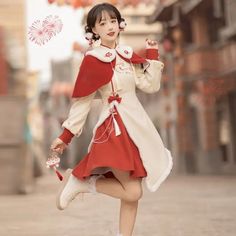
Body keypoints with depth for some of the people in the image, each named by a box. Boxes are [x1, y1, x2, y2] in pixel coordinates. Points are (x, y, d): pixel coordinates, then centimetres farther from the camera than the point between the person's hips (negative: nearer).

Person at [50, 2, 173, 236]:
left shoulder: (127, 54, 10)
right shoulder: (92, 60, -8)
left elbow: (151, 86, 7)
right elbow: (81, 101, -6)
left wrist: (153, 56, 1)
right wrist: (66, 135, -6)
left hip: (137, 124, 7)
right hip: (114, 128, -7)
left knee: (132, 193, 7)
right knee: (132, 193, -9)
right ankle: (78, 181, 5)